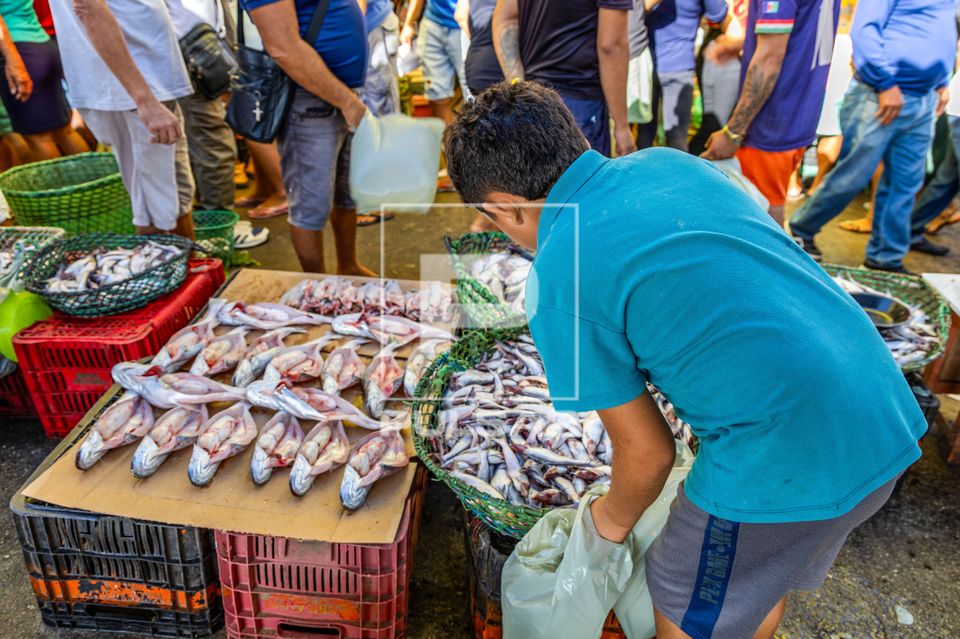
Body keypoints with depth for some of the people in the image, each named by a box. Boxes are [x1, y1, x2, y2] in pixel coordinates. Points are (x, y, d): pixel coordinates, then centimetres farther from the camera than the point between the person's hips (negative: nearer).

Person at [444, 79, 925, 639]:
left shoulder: (558, 283, -15)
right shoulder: (669, 162, 5)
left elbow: (648, 453, -6)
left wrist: (614, 519, 15)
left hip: (792, 461, -7)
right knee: (762, 578, 32)